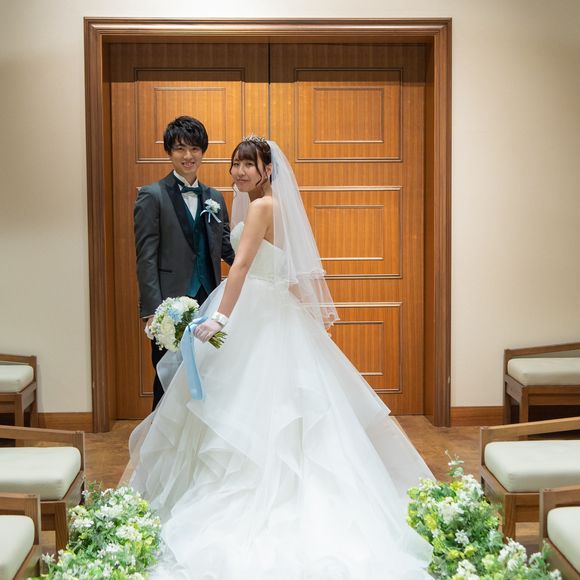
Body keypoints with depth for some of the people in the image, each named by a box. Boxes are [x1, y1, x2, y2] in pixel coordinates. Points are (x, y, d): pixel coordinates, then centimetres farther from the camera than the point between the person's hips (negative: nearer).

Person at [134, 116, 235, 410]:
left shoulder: (215, 198, 13)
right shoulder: (152, 196, -3)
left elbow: (227, 247, 11)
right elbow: (146, 259, -8)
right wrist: (152, 311, -15)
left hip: (208, 304, 5)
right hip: (170, 306, -5)